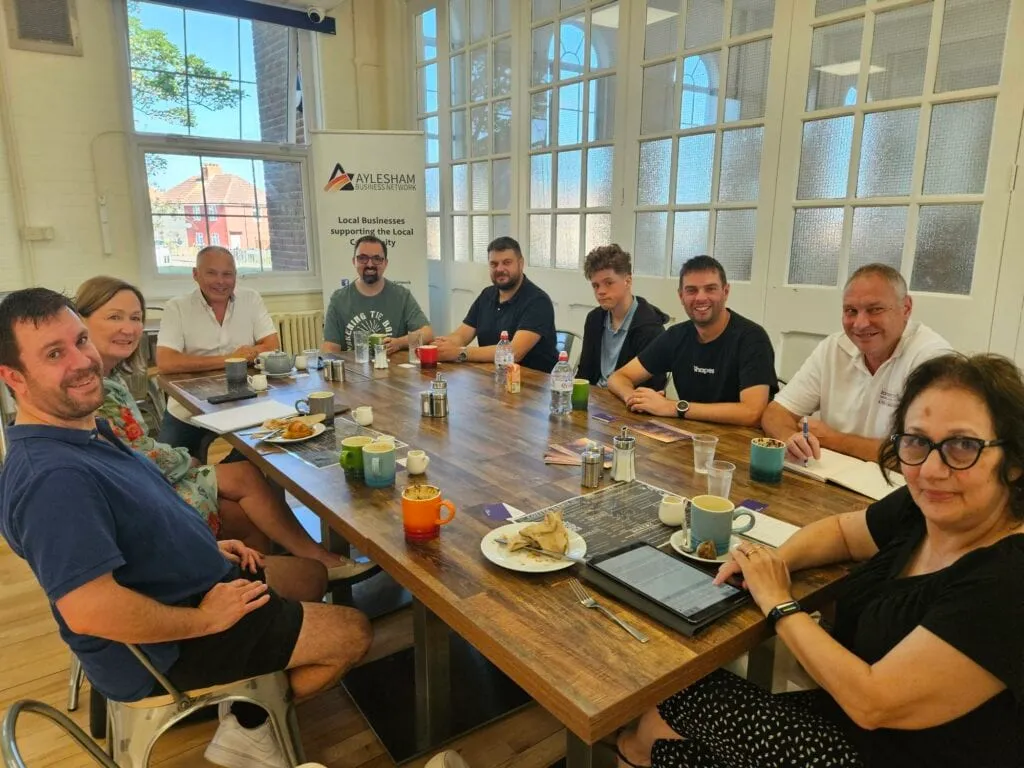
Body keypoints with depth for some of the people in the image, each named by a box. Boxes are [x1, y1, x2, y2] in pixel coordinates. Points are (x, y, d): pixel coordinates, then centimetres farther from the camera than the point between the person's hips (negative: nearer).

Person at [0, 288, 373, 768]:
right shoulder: (51, 475, -32)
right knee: (352, 633, -4)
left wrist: (203, 546, 6)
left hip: (191, 586, 10)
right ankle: (249, 729, 16)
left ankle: (250, 710, 21)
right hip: (162, 649, -10)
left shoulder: (86, 430, 1)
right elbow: (89, 610, -37)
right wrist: (204, 620, -23)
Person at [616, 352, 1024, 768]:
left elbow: (872, 703, -28)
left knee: (688, 686, 1)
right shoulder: (922, 508, -7)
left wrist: (779, 603, -17)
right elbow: (841, 529, 13)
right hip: (853, 717, 6)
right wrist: (774, 561, -7)